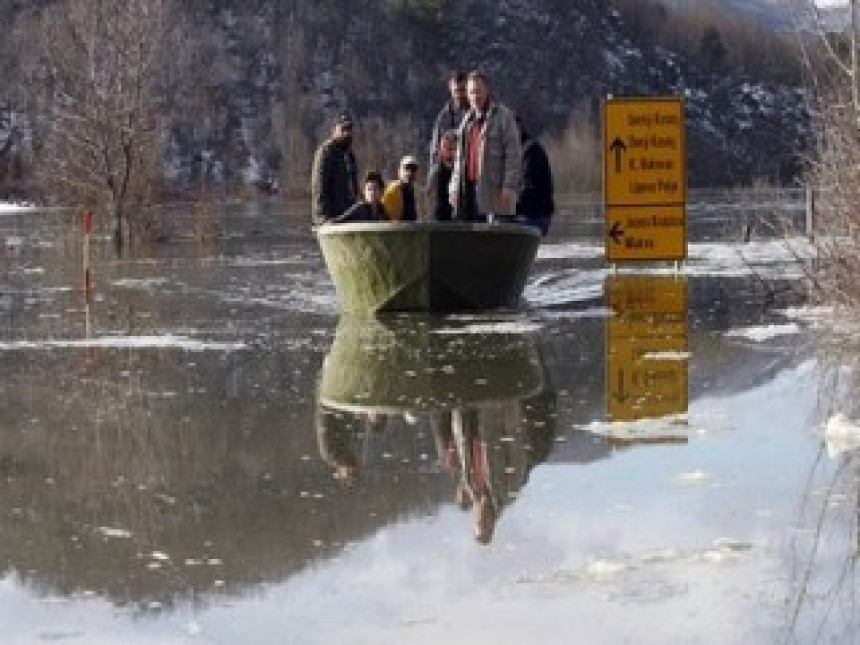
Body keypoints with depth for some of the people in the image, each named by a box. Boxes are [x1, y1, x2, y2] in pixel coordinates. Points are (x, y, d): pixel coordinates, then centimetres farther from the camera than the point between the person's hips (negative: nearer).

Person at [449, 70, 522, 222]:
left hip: (490, 190, -7)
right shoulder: (467, 120, 21)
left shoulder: (503, 116, -2)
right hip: (466, 187, 7)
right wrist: (454, 184, 19)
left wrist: (509, 185, -16)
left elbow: (513, 153, -9)